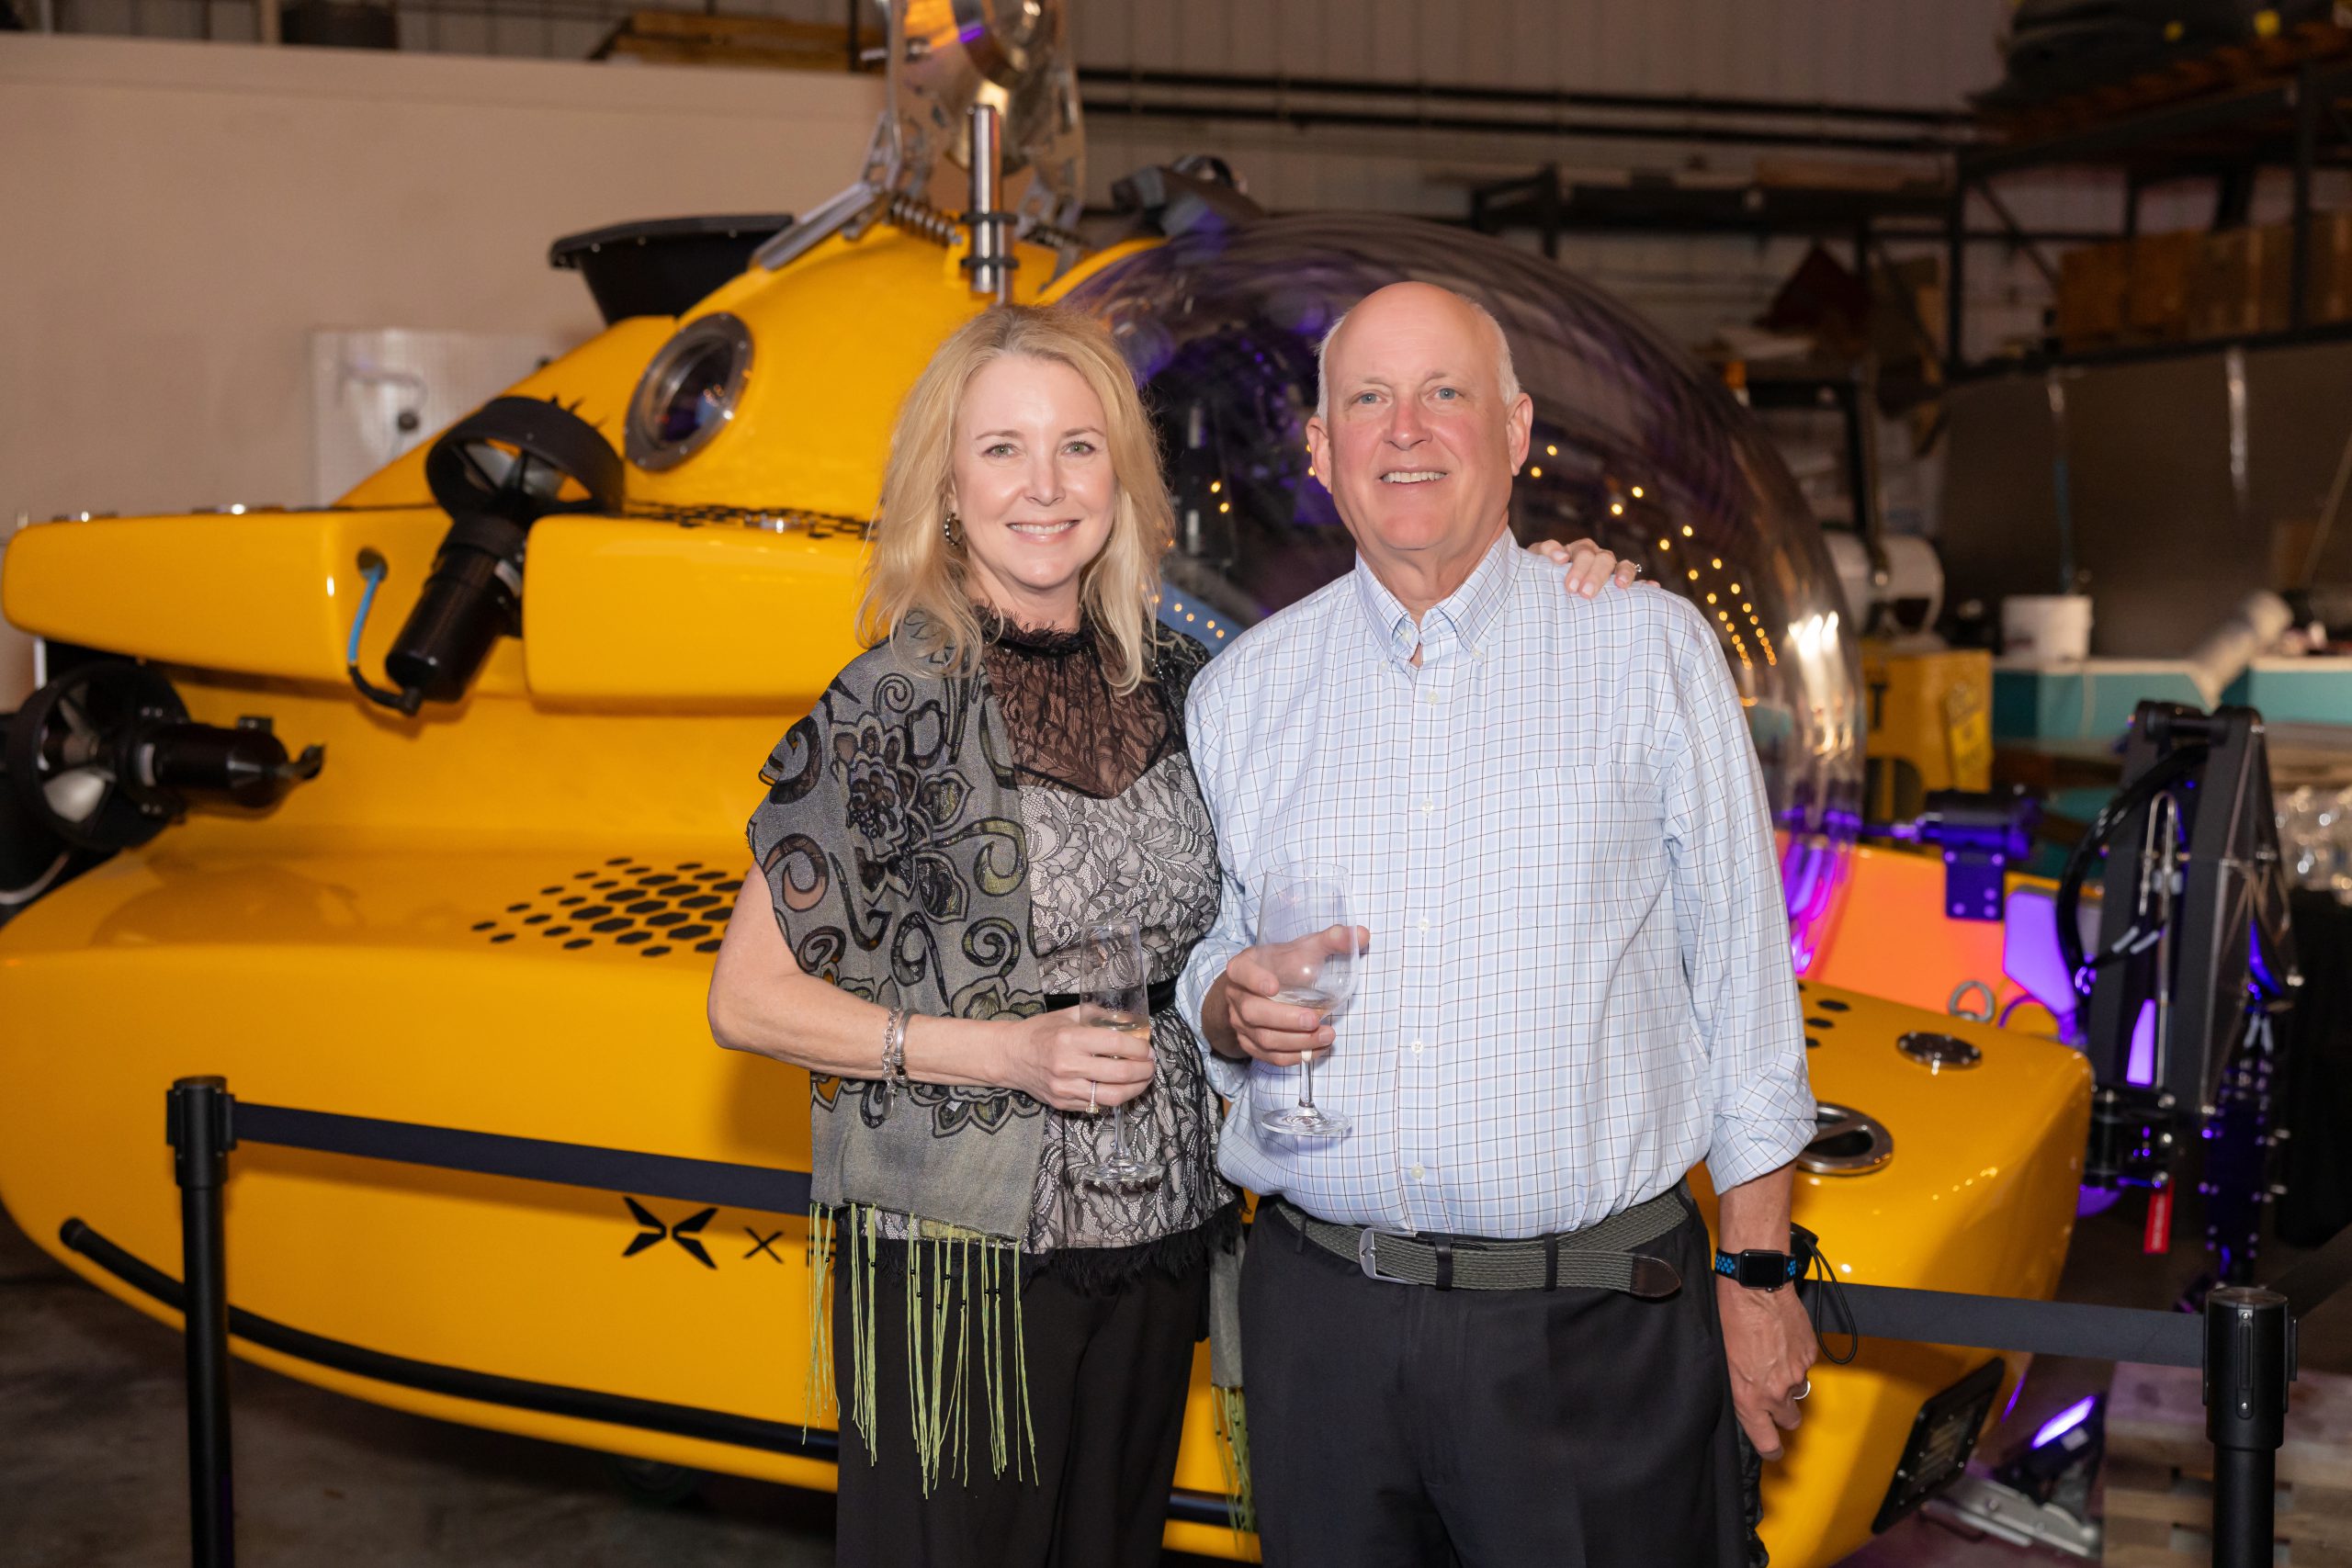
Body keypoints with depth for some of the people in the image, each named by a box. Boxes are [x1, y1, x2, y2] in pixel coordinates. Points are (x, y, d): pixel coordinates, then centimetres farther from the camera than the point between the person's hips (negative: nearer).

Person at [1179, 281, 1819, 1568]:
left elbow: (1741, 969, 1)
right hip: (1324, 1318, 3)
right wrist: (1231, 1009, -8)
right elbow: (1200, 963, 16)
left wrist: (1758, 1276, -1)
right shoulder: (1241, 690, 9)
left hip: (1594, 1324, -2)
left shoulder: (1650, 652, 1)